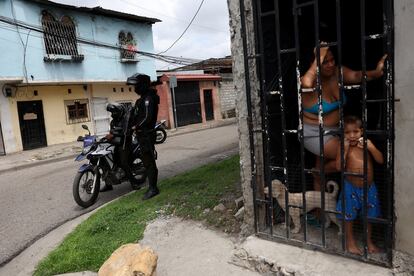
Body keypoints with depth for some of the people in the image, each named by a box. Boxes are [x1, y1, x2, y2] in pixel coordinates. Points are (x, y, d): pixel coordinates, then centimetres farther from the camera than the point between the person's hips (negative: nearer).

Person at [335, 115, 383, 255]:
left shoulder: (367, 144, -2)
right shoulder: (343, 147, -10)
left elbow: (381, 160, -6)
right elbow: (339, 167, -19)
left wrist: (371, 147, -19)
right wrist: (345, 149, -23)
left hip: (369, 187, 3)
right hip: (351, 187, -3)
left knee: (369, 216, 18)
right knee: (349, 216, 8)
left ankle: (369, 241, 38)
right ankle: (350, 242, 29)